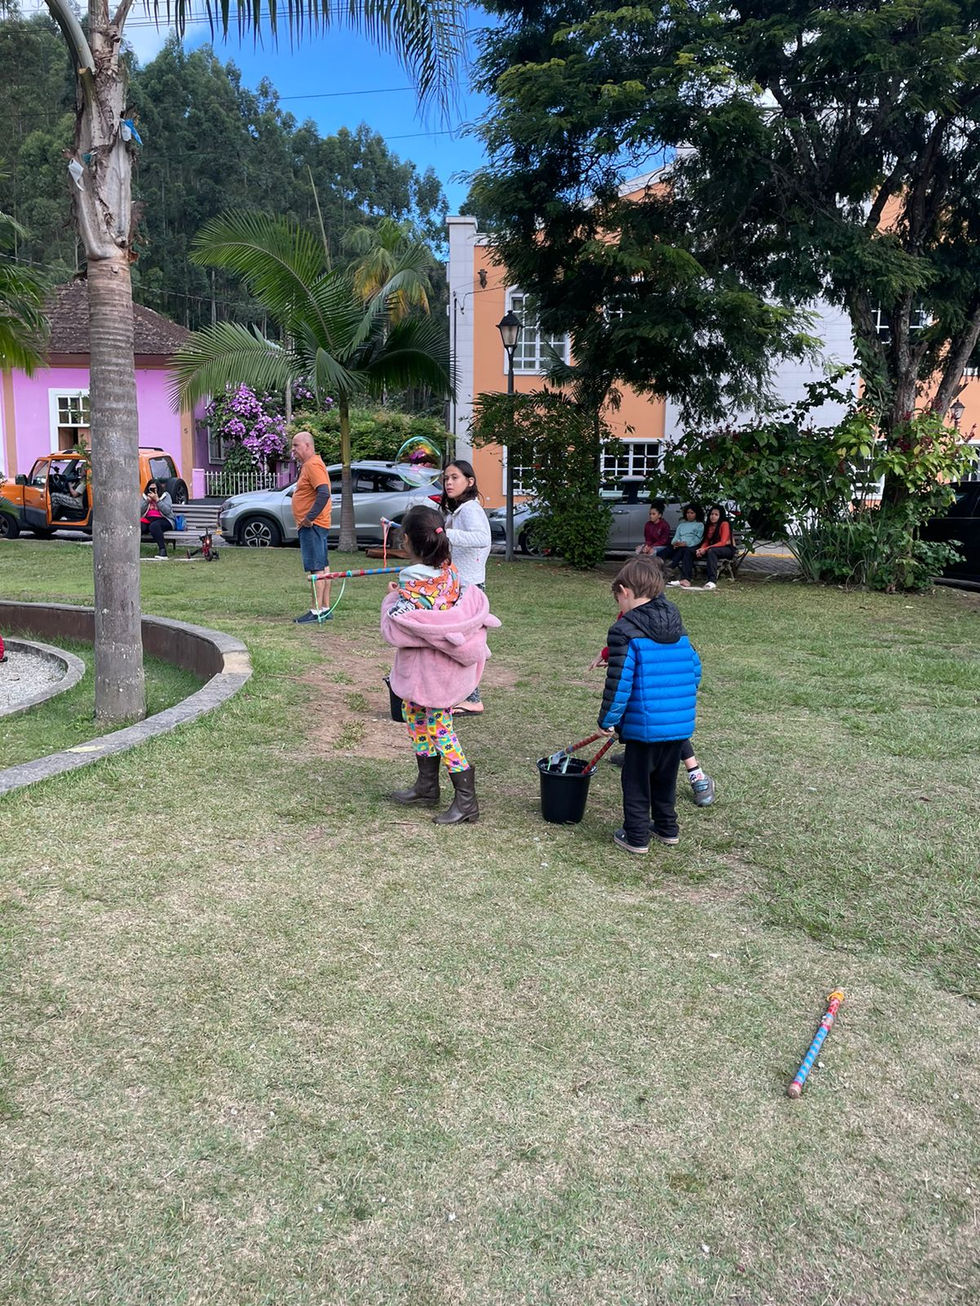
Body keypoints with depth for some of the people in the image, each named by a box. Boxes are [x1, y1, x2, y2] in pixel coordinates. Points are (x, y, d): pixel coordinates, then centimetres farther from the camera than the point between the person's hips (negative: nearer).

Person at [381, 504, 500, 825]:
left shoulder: (413, 586, -25)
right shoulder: (449, 572, -3)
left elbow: (393, 632, -21)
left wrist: (391, 599, -4)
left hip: (428, 671, -8)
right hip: (442, 666, 8)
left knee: (438, 729, 1)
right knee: (414, 716, 22)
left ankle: (466, 800, 7)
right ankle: (426, 787, 33)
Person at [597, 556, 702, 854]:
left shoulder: (624, 631, -13)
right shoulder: (678, 628, 8)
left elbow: (619, 682, -17)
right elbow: (695, 669, 13)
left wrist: (607, 719, -6)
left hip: (644, 725, -7)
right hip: (680, 722, 7)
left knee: (637, 781, 9)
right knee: (665, 777, 23)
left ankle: (636, 836, 17)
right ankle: (667, 827, 35)